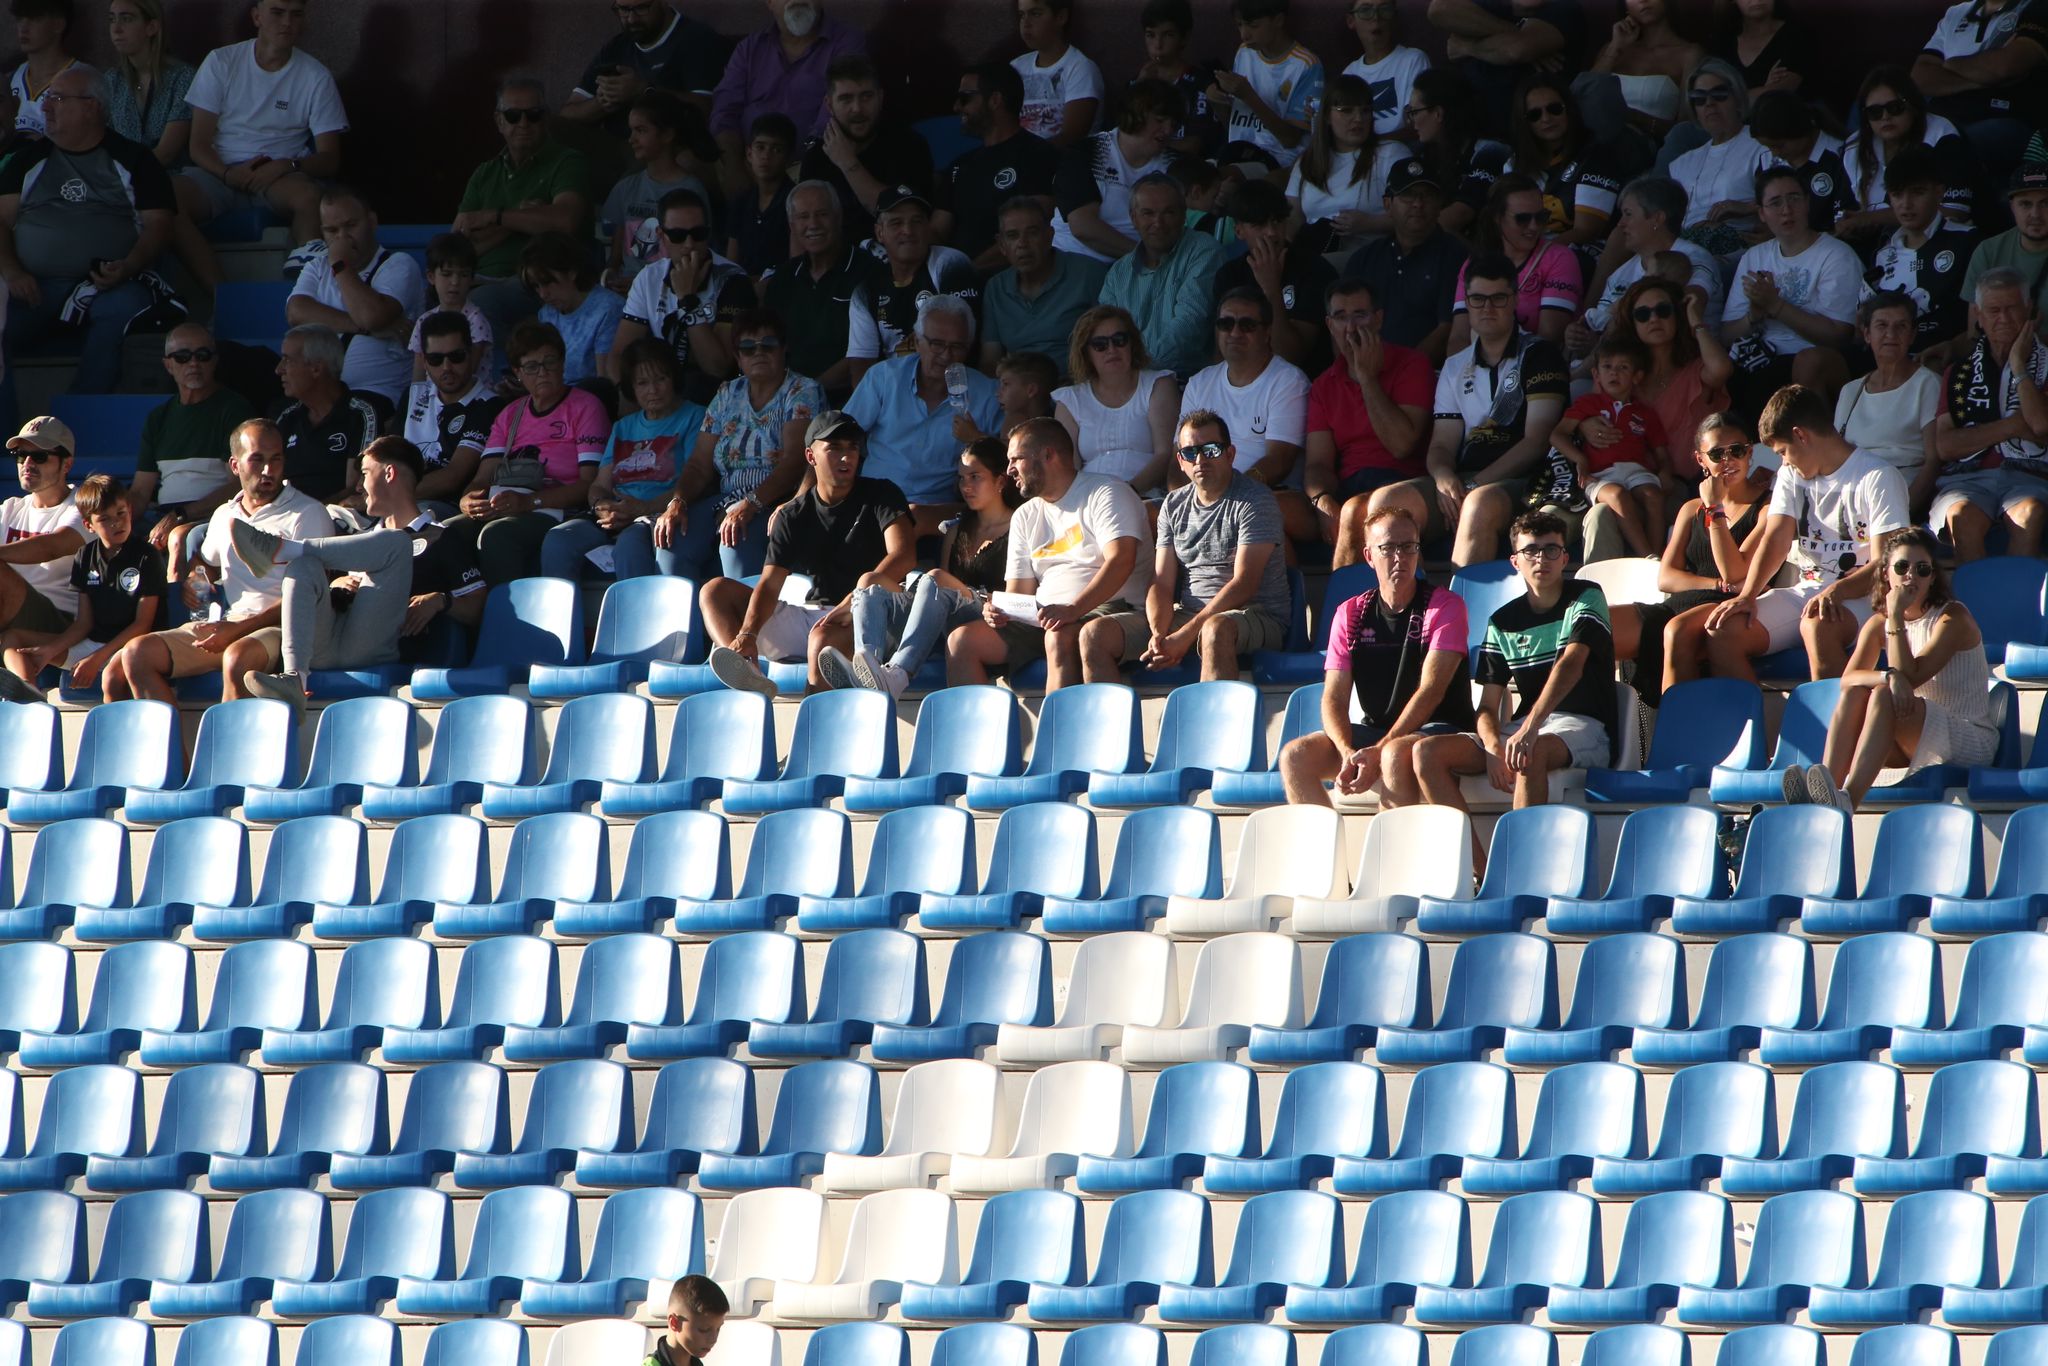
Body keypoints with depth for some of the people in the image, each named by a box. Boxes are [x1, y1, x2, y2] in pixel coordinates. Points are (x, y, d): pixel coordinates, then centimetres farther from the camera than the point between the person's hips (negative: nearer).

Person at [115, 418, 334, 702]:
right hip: (226, 626, 6)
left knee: (237, 659, -40)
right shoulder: (224, 516, 20)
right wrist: (191, 581, 13)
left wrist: (236, 629, -17)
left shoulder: (308, 514, 0)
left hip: (277, 627, -6)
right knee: (137, 653, -14)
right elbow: (205, 563, 39)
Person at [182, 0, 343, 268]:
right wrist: (228, 174, -17)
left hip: (281, 176, -1)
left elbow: (330, 158, 4)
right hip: (221, 173, 1)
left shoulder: (316, 77, 5)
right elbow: (199, 145, 4)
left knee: (309, 196, -37)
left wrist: (288, 166, -17)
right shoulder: (221, 62, 6)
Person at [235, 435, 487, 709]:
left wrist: (441, 601, -9)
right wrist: (334, 586, 13)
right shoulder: (363, 541, 38)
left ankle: (282, 551, -22)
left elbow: (475, 612, 10)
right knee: (304, 567, -24)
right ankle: (293, 677, -43)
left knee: (395, 543, -22)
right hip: (325, 649, 5)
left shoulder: (442, 541, 20)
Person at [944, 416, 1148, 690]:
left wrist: (1074, 609, -30)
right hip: (1043, 620, 7)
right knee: (961, 640, -9)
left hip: (1106, 608, -7)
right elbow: (1019, 591, 17)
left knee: (1059, 636, -38)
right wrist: (999, 610, -8)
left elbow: (1120, 560, -17)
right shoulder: (1025, 517, 20)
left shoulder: (1105, 493, -2)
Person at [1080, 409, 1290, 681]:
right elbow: (1162, 584, 8)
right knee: (1094, 634, -11)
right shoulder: (1174, 505, 14)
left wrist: (1184, 637, -21)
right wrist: (1158, 635, -15)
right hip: (1185, 615, 6)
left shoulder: (1254, 500, -6)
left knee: (1216, 630, -42)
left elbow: (1244, 585, -15)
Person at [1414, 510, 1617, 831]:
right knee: (1428, 752, -15)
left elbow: (1571, 665, -19)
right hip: (1522, 728, 6)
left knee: (1531, 753, -40)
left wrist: (1529, 728, -34)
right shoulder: (1503, 622, 13)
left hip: (1583, 729, -6)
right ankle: (1474, 855, -26)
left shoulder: (1585, 598, -2)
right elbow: (1488, 705, 8)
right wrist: (1493, 747, -17)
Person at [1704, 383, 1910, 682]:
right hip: (1808, 589, 7)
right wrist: (1747, 595, -14)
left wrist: (1838, 590, -33)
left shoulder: (1878, 478, -9)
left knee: (1817, 626, -40)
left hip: (1861, 596, -7)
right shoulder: (1792, 476, 14)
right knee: (1722, 630, -14)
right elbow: (1775, 539, 3)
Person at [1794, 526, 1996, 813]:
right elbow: (1848, 678, -9)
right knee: (1854, 693, -19)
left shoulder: (1953, 618, -8)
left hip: (1971, 740, -5)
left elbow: (1911, 675, -19)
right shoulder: (1879, 624, 8)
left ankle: (1847, 800, -48)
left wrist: (1897, 615, -20)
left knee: (1884, 695, -30)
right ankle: (1829, 786, -38)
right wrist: (1889, 677, -30)